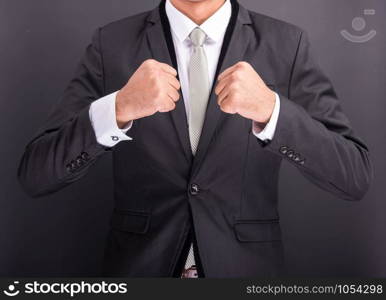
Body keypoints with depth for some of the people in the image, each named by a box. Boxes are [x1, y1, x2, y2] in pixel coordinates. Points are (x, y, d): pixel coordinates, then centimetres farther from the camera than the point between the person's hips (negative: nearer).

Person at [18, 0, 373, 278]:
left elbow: (356, 177, -12)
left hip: (246, 263, 0)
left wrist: (270, 109, -28)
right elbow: (35, 175, -10)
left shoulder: (287, 45, -7)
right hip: (141, 264, 0)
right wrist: (119, 108, -27)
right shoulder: (112, 44, -6)